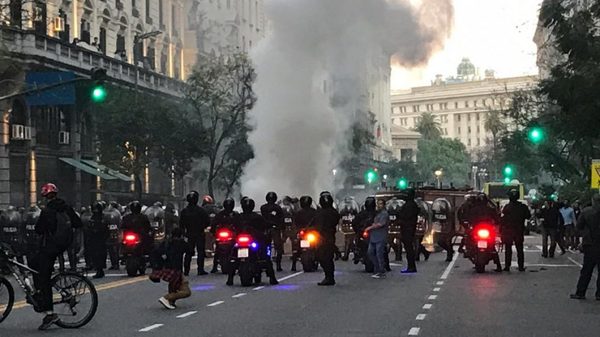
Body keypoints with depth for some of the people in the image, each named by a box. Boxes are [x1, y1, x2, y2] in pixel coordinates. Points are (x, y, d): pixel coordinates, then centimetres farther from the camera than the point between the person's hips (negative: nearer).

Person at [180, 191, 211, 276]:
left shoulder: (184, 211, 0)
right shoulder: (200, 210, -13)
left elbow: (181, 224, 3)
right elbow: (208, 221, -12)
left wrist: (184, 232, 13)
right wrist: (203, 227, 5)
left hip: (189, 234, 4)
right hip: (200, 234, -4)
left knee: (188, 252, 10)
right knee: (201, 251, 2)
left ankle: (186, 270, 7)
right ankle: (200, 270, 0)